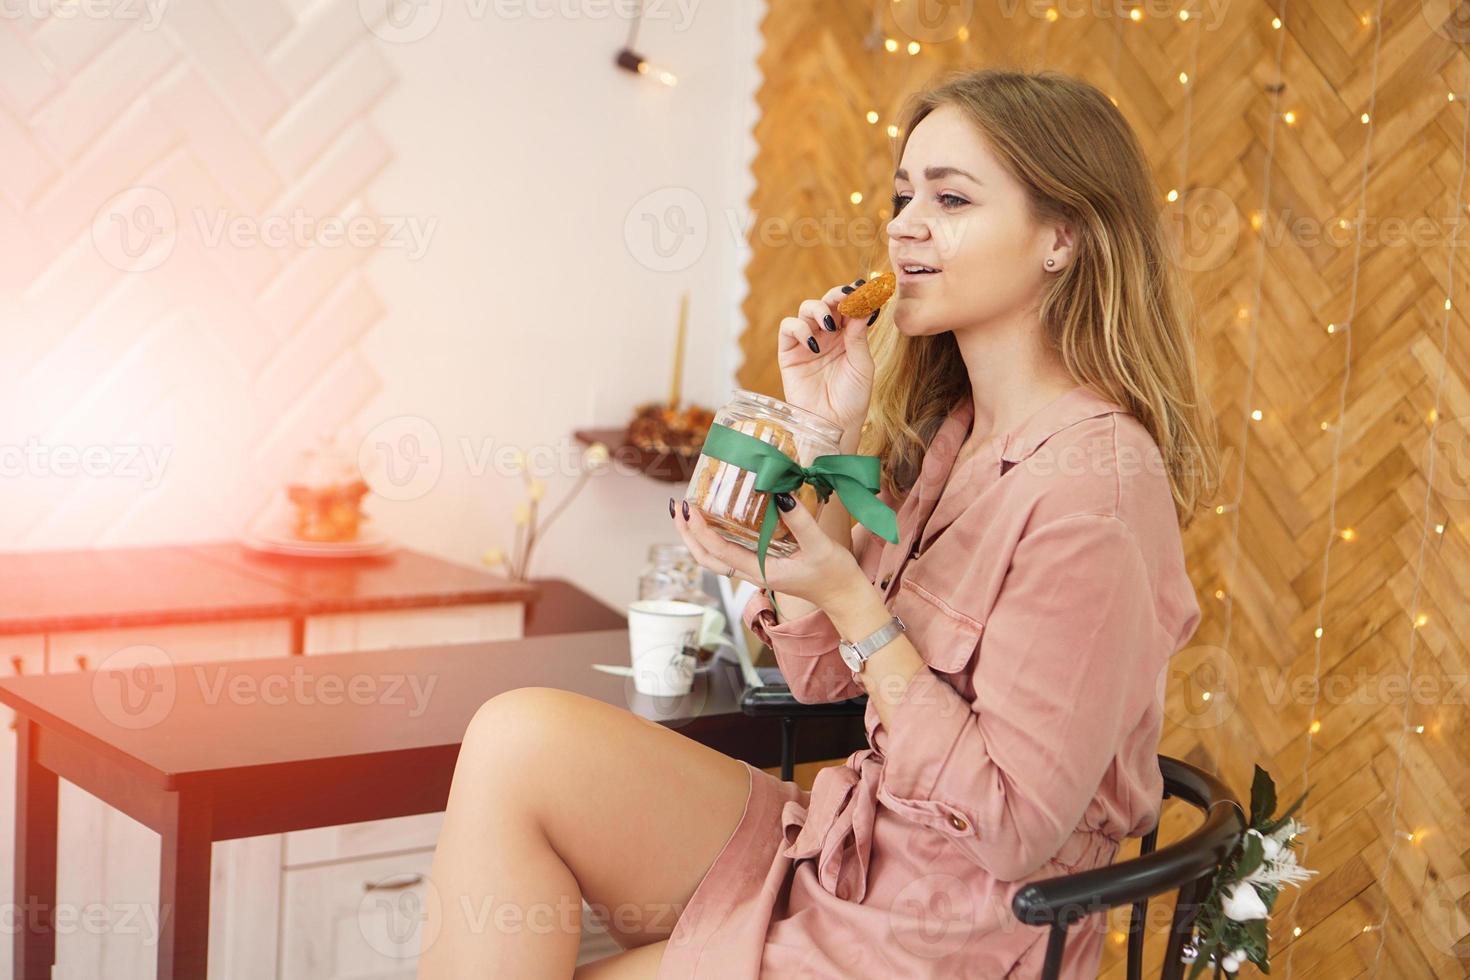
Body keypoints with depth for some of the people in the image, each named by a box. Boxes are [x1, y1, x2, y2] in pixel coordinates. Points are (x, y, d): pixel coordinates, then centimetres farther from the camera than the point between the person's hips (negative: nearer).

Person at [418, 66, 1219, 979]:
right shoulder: (945, 433, 6)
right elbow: (824, 679, 8)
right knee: (521, 740, -12)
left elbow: (1013, 826, -18)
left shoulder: (1094, 480, -19)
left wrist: (848, 598, -21)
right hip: (840, 860, 7)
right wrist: (828, 441, -1)